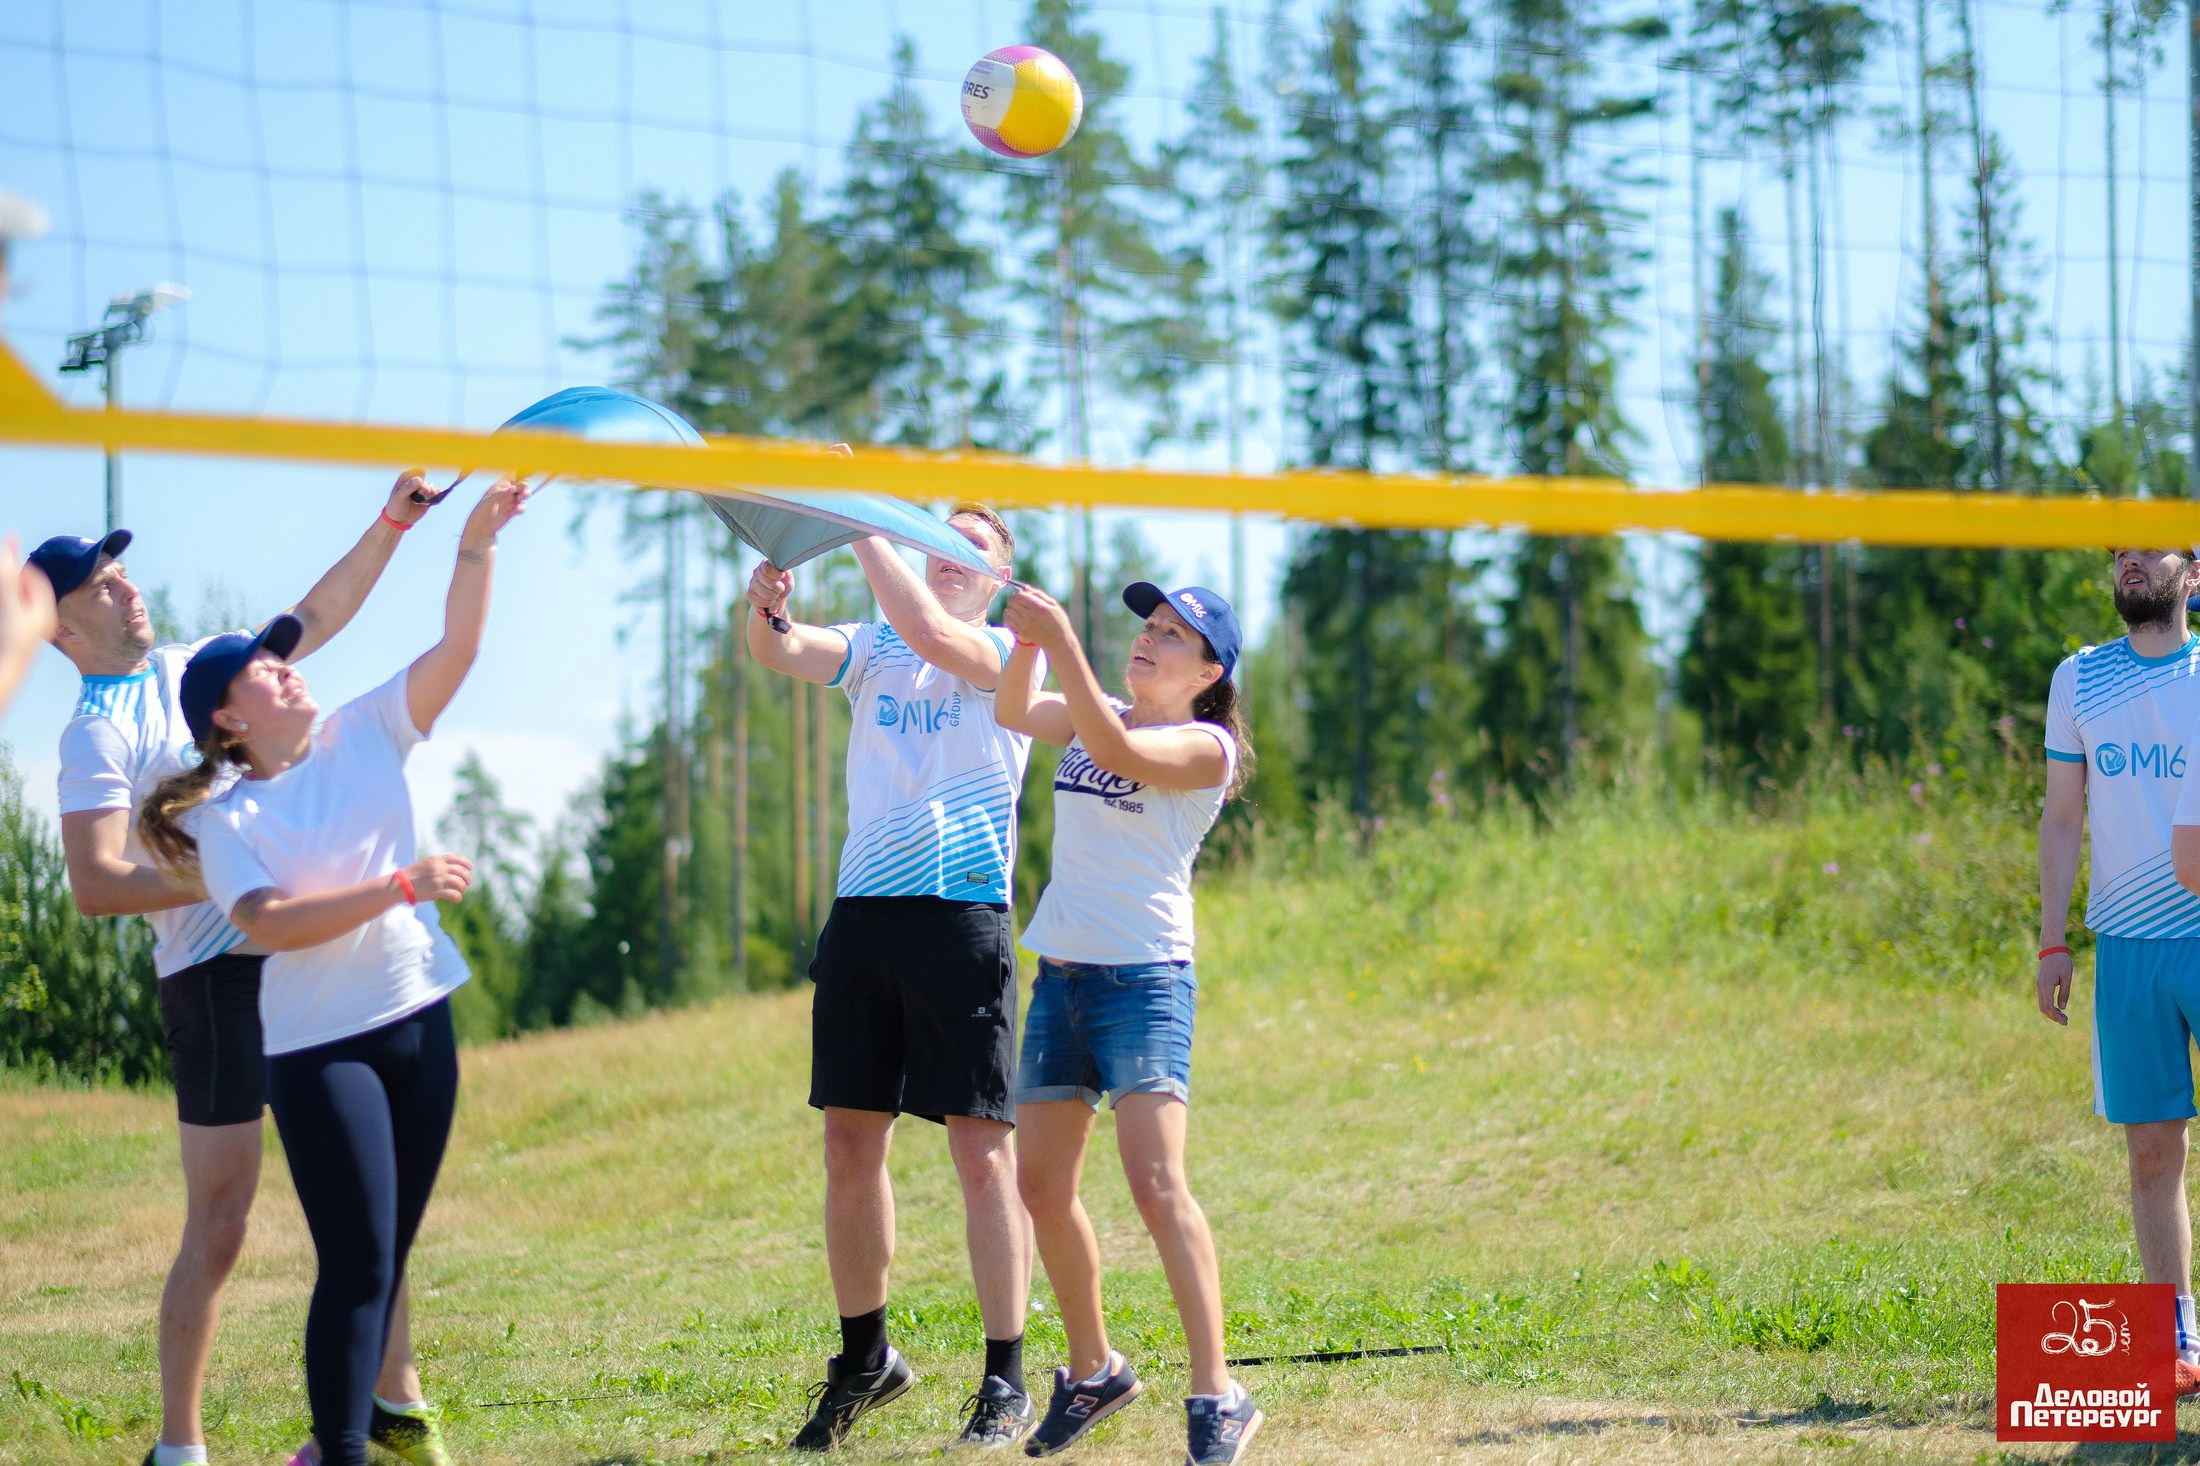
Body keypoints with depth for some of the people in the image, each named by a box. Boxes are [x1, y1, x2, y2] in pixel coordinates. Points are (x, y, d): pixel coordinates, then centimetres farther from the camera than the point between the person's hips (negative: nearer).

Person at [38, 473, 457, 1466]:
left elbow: (313, 620, 25)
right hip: (215, 974, -7)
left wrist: (389, 527, 16)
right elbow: (94, 884, -17)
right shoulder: (97, 733, -8)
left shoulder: (194, 666, 14)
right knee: (219, 1223, -6)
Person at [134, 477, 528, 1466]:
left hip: (418, 1021, 6)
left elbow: (457, 646, -1)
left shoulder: (365, 738, 6)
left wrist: (478, 544, -14)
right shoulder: (228, 819, -6)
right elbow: (271, 923, -20)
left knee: (388, 1255, 11)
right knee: (358, 1262, -11)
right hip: (320, 1046, -5)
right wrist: (398, 888, -25)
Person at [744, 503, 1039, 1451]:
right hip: (862, 912, 5)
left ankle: (1006, 1379, 1)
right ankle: (865, 1359, 21)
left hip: (960, 915, -5)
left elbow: (932, 634, -18)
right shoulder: (874, 649, 15)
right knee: (850, 1143, 7)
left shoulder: (1011, 654, 2)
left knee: (982, 1152, -5)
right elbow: (788, 653, -3)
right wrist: (765, 610, -25)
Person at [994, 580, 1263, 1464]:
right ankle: (1092, 1371, 27)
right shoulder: (1095, 717, 14)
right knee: (1042, 1186, 10)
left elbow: (1116, 750, -25)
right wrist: (1028, 640, -20)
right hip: (1059, 971, 7)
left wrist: (1062, 640, -32)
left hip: (1145, 977, -7)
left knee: (1155, 1183, -18)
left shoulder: (1206, 747, -7)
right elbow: (1014, 713, -3)